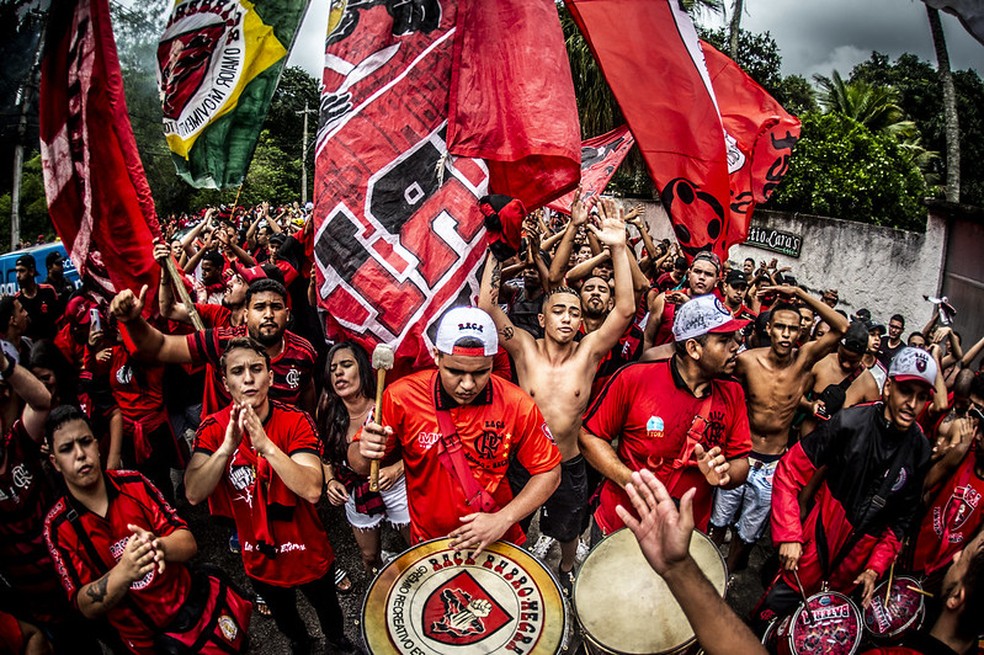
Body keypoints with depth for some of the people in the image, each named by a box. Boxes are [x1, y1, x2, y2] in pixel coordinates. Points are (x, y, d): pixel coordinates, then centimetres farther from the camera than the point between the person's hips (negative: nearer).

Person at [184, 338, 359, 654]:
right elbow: (194, 494, -26)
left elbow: (312, 490, -34)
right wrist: (228, 446, -41)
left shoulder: (296, 422, -23)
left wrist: (266, 445, -45)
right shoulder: (213, 428, -15)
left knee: (329, 610, 25)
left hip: (309, 554, -2)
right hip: (259, 560, 2)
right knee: (284, 617, 30)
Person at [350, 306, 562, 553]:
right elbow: (358, 463, -8)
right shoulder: (401, 397, -19)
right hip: (428, 545, 0)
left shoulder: (516, 405, -18)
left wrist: (503, 519, -22)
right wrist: (366, 454, -31)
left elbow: (549, 473, -10)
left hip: (499, 542, 1)